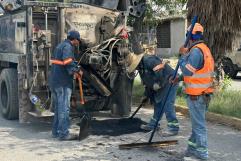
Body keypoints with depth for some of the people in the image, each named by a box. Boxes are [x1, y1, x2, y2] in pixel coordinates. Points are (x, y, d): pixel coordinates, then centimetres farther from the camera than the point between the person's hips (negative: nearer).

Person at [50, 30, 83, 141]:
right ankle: (63, 134, -3)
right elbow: (68, 62, -24)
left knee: (58, 107, 16)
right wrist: (77, 70, -11)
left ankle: (56, 131, 22)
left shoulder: (60, 46, 20)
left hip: (54, 81, 10)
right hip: (63, 82, -10)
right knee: (64, 108, -6)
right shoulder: (68, 46, -10)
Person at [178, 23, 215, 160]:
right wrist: (179, 78, 13)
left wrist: (184, 55, -10)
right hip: (204, 92, 10)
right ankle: (193, 147, 29)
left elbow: (187, 70, -20)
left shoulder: (196, 51, -18)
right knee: (197, 122, 18)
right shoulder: (204, 49, 14)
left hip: (196, 95, -10)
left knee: (198, 123, -2)